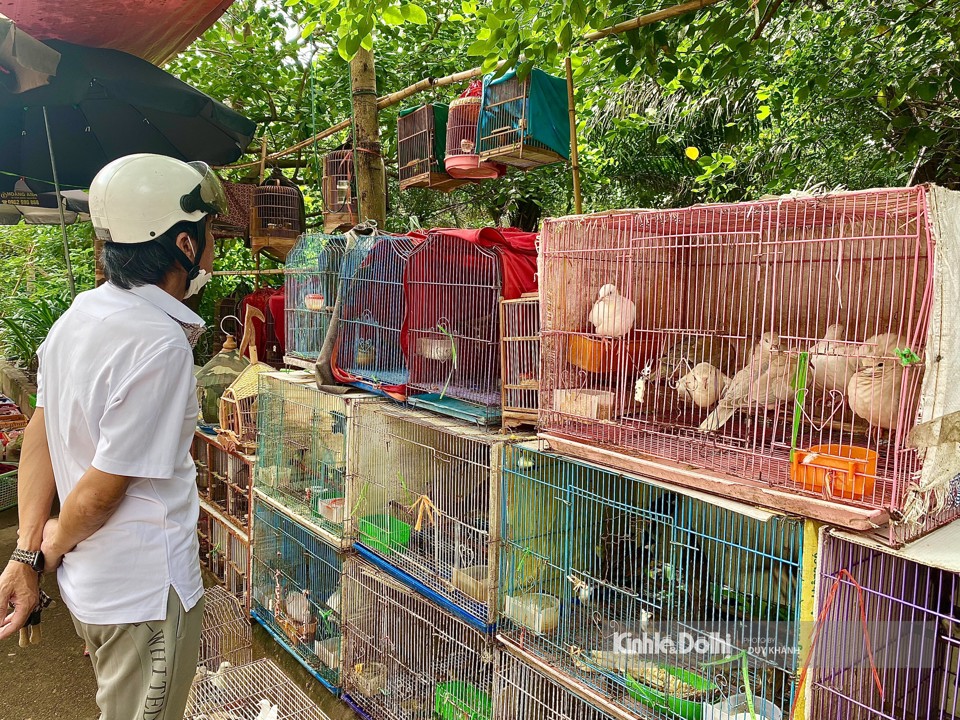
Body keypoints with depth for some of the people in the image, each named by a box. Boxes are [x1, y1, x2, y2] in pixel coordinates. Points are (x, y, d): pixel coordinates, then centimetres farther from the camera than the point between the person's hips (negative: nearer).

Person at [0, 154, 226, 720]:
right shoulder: (161, 346, -28)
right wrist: (51, 549, -3)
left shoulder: (82, 313, 1)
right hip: (145, 591, -8)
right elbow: (102, 489, -23)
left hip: (90, 583, 8)